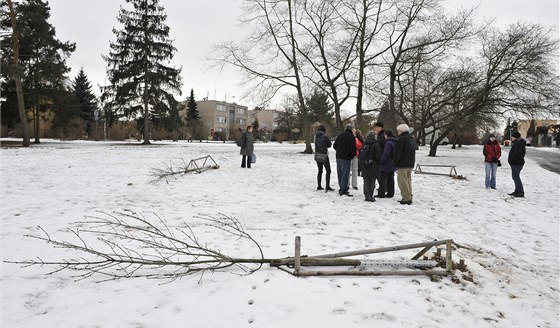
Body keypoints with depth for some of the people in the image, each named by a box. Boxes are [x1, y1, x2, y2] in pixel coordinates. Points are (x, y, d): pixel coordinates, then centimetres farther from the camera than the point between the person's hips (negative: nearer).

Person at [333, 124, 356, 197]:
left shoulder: (339, 136, 12)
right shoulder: (351, 137, -9)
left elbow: (334, 146, 17)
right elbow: (353, 148, -15)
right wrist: (353, 155, 3)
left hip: (338, 157, 7)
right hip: (346, 158, -7)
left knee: (340, 174, 13)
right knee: (345, 174, -4)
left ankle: (341, 188, 21)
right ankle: (344, 190, -6)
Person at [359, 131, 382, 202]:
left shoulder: (364, 144, 4)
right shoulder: (376, 144, -8)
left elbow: (361, 155, 7)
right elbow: (378, 156, -10)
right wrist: (378, 163, 6)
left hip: (365, 166, 3)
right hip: (373, 167, -3)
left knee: (366, 182, 8)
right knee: (372, 181, 3)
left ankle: (367, 195, 6)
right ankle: (370, 195, 0)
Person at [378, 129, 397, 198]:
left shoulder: (388, 143, -19)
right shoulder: (395, 142, 10)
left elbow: (385, 154, -22)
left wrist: (381, 161, -13)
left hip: (386, 165, -9)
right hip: (392, 164, 9)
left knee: (382, 179, -1)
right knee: (390, 179, 12)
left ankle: (381, 193, 0)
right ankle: (390, 193, 15)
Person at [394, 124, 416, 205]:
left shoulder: (401, 139, -14)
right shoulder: (412, 139, 15)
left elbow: (398, 153, -15)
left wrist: (396, 162, -3)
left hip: (402, 164, -9)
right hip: (410, 164, 9)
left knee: (403, 182, -5)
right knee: (408, 181, 15)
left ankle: (406, 199, -6)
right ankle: (409, 198, 18)